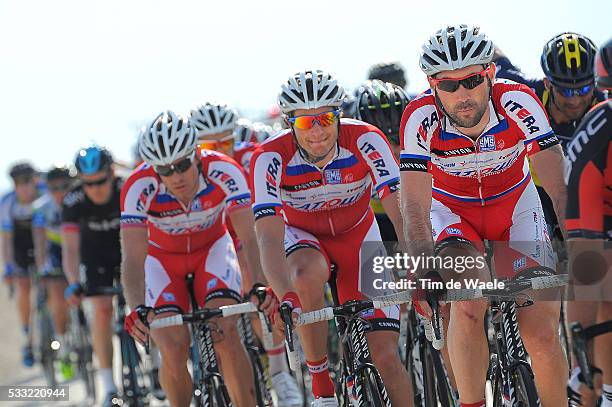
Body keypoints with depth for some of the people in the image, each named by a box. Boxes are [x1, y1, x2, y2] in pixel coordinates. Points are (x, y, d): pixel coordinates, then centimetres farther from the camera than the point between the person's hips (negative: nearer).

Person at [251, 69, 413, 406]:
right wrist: (285, 296, -55)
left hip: (358, 236, 1)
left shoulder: (365, 141, -27)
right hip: (302, 238, -1)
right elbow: (268, 236, -38)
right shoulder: (270, 157, -28)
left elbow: (401, 211, -34)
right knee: (308, 274, -37)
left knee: (385, 355, -10)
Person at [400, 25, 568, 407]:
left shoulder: (518, 103, -27)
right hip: (452, 211, -1)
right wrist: (423, 270, -44)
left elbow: (561, 189, -29)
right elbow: (414, 206, -29)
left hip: (516, 206, 1)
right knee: (468, 301, -29)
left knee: (543, 331, -11)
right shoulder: (421, 118, -27)